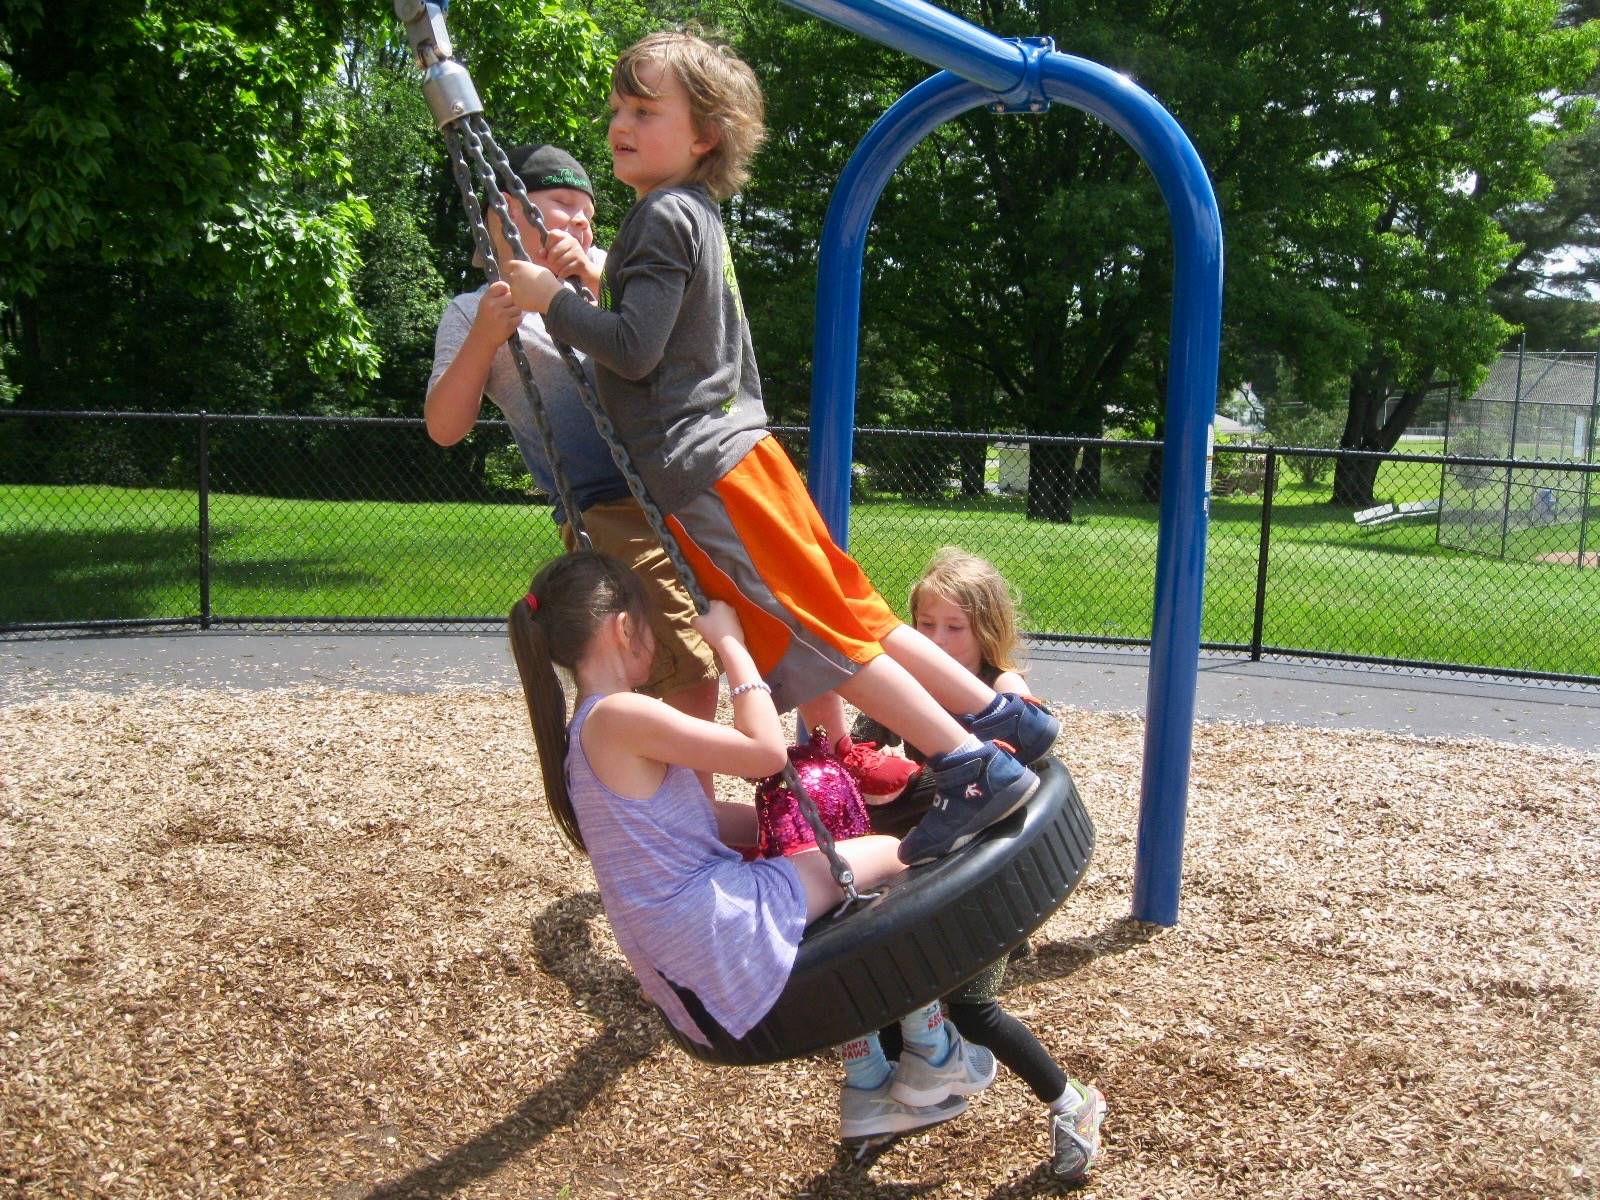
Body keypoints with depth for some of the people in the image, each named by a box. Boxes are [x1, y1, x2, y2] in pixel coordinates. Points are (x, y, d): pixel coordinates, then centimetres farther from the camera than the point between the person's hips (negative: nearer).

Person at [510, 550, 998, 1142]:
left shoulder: (581, 735, 11)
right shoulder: (621, 716, -20)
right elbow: (767, 750, -19)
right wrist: (731, 642, -10)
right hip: (725, 940, -10)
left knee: (842, 869, 28)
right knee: (894, 858, 4)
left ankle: (868, 1091, 31)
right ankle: (931, 1059, 20)